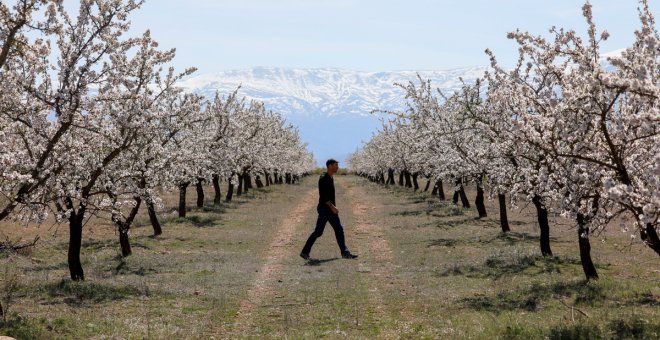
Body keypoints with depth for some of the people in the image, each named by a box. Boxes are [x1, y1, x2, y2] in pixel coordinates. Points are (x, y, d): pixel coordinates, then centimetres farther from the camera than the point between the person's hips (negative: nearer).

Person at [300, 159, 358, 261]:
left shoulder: (330, 178, 14)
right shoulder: (323, 178, -14)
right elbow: (323, 195, -21)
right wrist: (332, 207, -24)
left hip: (331, 209, 9)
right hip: (324, 209, -9)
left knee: (339, 230, 4)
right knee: (318, 231, -6)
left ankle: (345, 252, 4)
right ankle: (305, 252, 2)